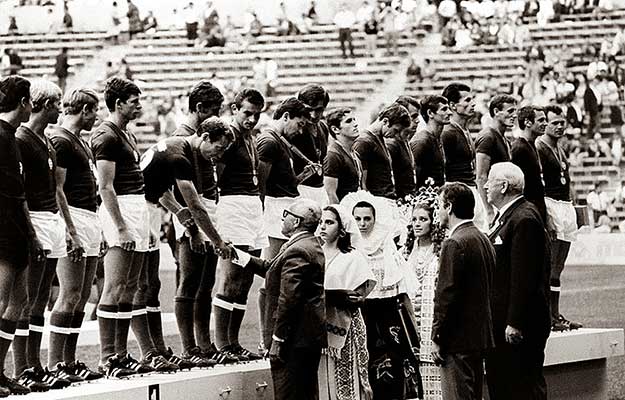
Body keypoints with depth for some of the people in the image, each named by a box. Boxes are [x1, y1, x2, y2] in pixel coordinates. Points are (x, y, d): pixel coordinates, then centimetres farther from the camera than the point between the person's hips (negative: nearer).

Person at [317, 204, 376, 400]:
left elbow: (358, 296, -8)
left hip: (342, 326, -4)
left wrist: (325, 296, -16)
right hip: (318, 325, 4)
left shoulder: (353, 257, -3)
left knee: (343, 380, -3)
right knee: (322, 378, 3)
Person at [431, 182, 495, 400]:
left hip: (458, 341, -9)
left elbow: (446, 296, -18)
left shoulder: (454, 244, -16)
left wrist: (436, 339, -12)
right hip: (480, 336, 9)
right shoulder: (483, 239, 13)